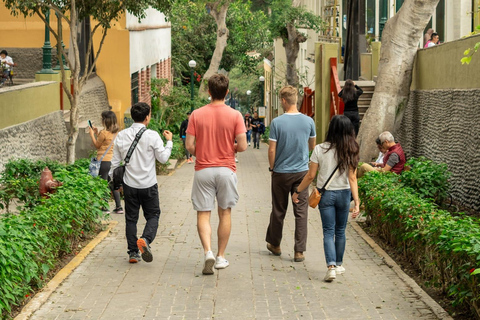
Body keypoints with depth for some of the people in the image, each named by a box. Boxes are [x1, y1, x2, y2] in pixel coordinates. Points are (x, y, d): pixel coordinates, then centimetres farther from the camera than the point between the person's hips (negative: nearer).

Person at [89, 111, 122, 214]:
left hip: (104, 161, -7)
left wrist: (92, 134, 8)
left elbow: (97, 145, -2)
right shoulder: (115, 132, 7)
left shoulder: (104, 133, -15)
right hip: (113, 160, 8)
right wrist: (97, 133, 20)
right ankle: (118, 206, 16)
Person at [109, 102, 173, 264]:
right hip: (148, 185, -3)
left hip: (129, 185, 3)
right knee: (153, 215, 9)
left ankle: (133, 253, 11)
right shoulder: (152, 136, -11)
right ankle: (145, 239, -18)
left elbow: (115, 161, 5)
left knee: (131, 218, 12)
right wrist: (169, 141, 9)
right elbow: (163, 158, -5)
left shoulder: (121, 136, 0)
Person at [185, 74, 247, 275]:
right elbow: (242, 146, -10)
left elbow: (189, 146, -5)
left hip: (203, 170, 0)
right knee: (225, 213, 13)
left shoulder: (197, 115, -3)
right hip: (226, 170, 0)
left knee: (203, 214, 4)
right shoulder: (235, 116, -5)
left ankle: (208, 253, -16)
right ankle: (221, 257, 18)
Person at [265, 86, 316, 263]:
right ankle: (299, 251, 2)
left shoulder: (277, 122, -11)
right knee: (301, 212, 3)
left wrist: (272, 167, 6)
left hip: (281, 173, -1)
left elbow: (272, 150, -10)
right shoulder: (308, 121, -2)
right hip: (302, 172, 1)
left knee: (278, 210, 13)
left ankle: (274, 244, 29)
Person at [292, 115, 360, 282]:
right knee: (340, 231, 16)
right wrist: (357, 202, -10)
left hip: (325, 194, -1)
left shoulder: (320, 149, -9)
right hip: (343, 194, 1)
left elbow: (310, 176, -7)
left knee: (328, 231, 1)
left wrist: (297, 192, 5)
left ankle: (331, 267, -15)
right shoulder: (350, 152, -6)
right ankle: (338, 264, 29)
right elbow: (352, 179, -10)